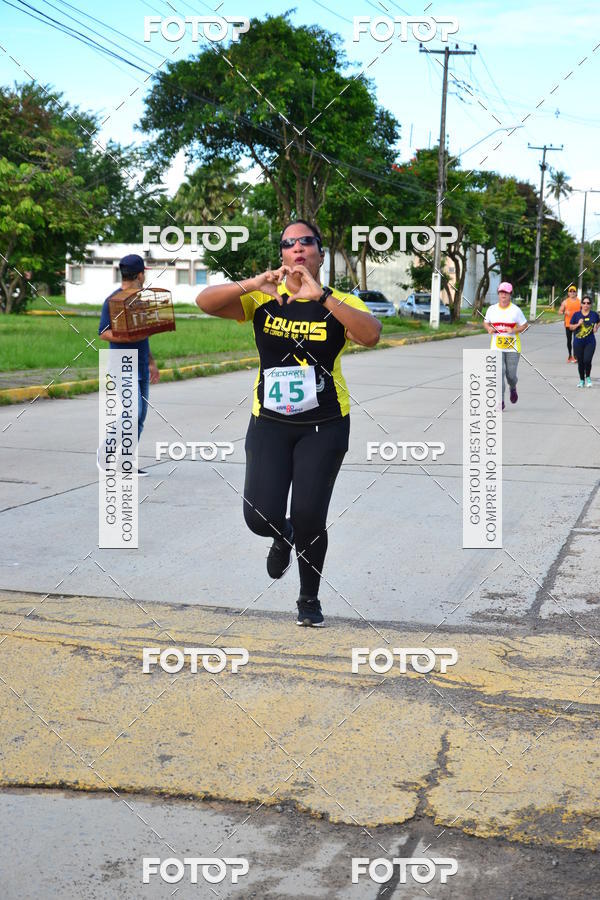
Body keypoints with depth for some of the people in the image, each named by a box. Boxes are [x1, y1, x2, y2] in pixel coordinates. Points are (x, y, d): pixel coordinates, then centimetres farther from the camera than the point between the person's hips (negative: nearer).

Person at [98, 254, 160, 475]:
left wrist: (151, 362, 23)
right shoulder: (113, 300, -9)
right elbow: (103, 332, -15)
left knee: (140, 416, 7)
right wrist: (126, 337, -27)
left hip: (141, 367, 8)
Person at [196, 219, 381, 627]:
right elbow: (205, 302, -13)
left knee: (309, 519, -2)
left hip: (324, 425, -1)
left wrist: (322, 296, -36)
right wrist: (252, 285, -30)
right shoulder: (263, 300, -1)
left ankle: (310, 599, 25)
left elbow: (371, 335, -27)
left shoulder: (340, 303, -5)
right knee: (261, 517, -9)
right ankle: (283, 536, 32)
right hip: (269, 423, 1)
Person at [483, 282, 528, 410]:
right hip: (496, 347, 2)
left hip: (512, 347, -1)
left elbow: (524, 325, 3)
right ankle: (500, 401, -6)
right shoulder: (492, 309, 5)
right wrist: (489, 329, -5)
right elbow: (486, 322, 18)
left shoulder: (515, 310, -3)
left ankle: (513, 388, 38)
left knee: (511, 374, 1)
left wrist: (514, 330, -15)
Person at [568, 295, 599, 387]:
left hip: (590, 342, -1)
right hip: (578, 343, 1)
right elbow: (571, 327, 3)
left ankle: (588, 377, 12)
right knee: (580, 362, 9)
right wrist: (578, 324, -13)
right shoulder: (576, 315, -1)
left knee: (587, 360, -14)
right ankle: (582, 380, 26)